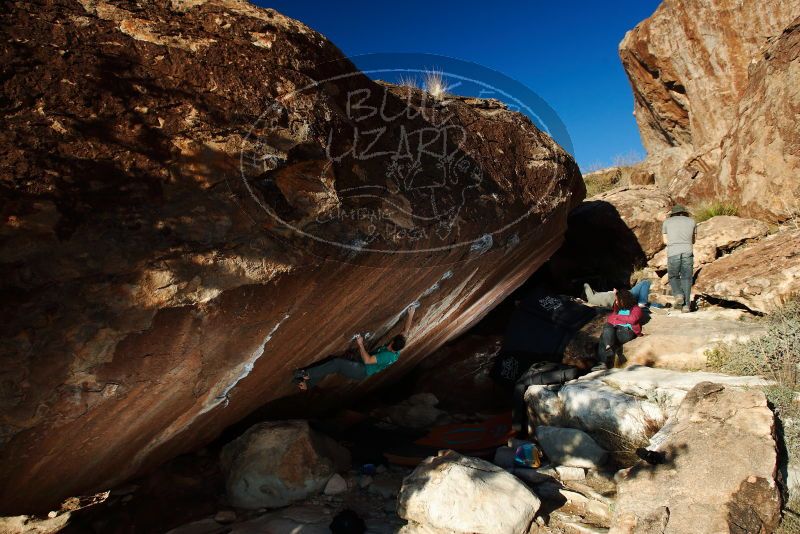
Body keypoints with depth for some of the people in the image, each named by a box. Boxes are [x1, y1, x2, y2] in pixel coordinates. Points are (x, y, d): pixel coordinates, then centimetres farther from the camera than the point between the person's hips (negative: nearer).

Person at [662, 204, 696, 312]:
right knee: (686, 278, 8)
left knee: (673, 277, 16)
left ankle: (678, 295, -9)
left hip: (673, 253, -1)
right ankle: (686, 305, 0)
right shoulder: (691, 221, 16)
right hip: (687, 252, 1)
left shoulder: (667, 222, 14)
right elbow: (693, 240, 22)